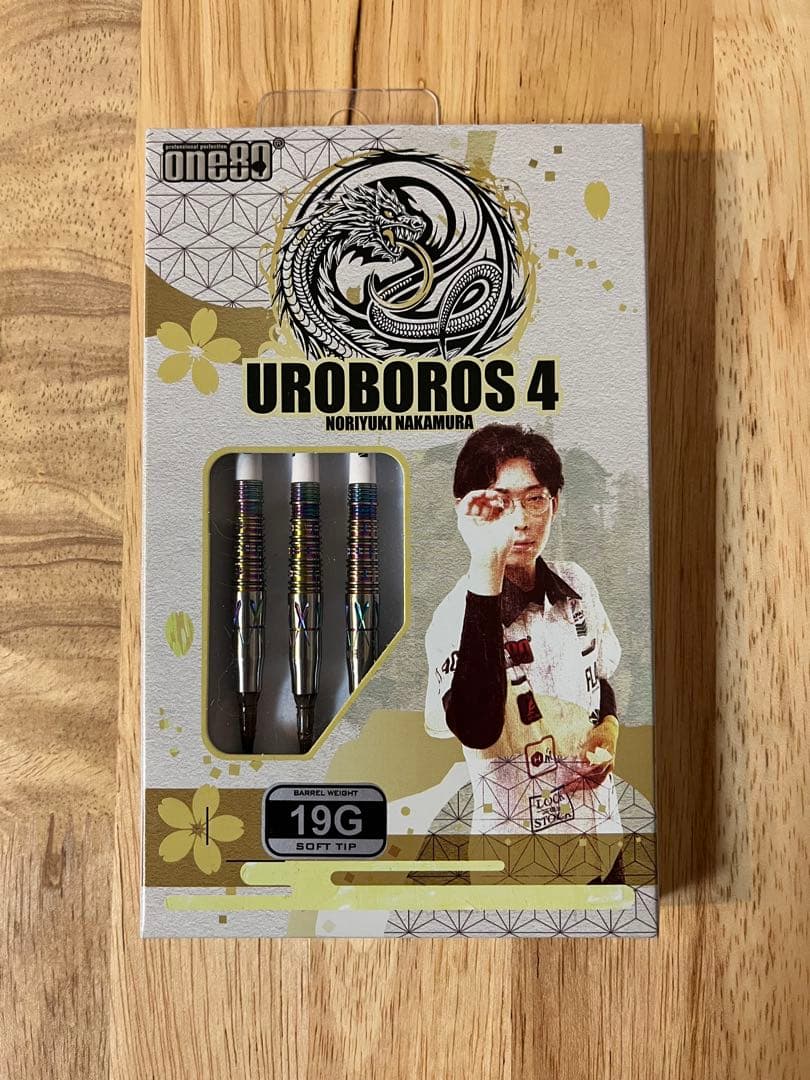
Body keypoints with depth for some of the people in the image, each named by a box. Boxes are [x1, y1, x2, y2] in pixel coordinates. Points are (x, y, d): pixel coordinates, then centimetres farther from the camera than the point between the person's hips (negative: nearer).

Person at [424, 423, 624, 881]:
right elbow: (476, 729, -42)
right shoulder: (458, 614, -22)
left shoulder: (578, 585, -5)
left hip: (601, 828, 6)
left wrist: (608, 730, -8)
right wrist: (486, 569, -44)